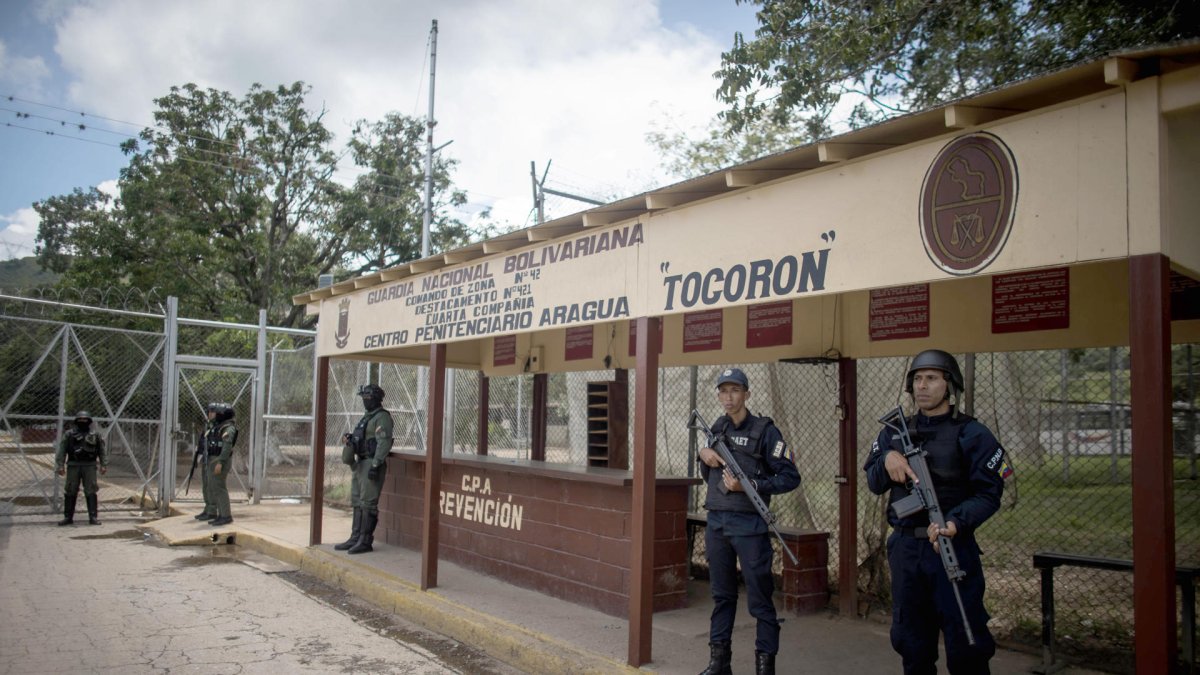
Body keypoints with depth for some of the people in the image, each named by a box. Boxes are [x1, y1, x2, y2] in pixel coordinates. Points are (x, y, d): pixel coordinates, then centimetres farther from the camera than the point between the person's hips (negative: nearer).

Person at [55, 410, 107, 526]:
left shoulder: (95, 435, 9)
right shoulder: (69, 434, 5)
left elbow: (102, 451, 9)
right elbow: (61, 451, 3)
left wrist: (104, 465, 2)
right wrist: (60, 465, -5)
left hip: (89, 466, 0)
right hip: (73, 466, 0)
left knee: (91, 492, -3)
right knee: (70, 492, 4)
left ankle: (93, 517, 0)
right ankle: (68, 517, 14)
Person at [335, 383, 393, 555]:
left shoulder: (382, 417, -11)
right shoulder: (367, 417, 19)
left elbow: (384, 443, -20)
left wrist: (375, 465, -24)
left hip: (371, 464, -10)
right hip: (360, 463, 10)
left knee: (368, 504, -8)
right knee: (357, 503, 12)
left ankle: (365, 541, -4)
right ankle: (355, 538, 18)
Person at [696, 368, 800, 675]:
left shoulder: (764, 431, -6)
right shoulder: (717, 428, 11)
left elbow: (791, 477, -9)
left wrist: (749, 486, -17)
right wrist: (704, 455, 0)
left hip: (749, 525, -5)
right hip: (715, 523, 6)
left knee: (760, 598, 0)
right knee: (722, 595, 13)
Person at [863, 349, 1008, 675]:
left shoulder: (972, 434, -5)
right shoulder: (894, 432, 10)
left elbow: (989, 494, -9)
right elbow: (873, 483, 9)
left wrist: (957, 523, -26)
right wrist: (887, 460, -12)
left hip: (953, 547, -4)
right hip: (904, 547, 5)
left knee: (966, 646, 0)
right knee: (910, 640, 15)